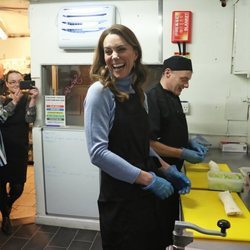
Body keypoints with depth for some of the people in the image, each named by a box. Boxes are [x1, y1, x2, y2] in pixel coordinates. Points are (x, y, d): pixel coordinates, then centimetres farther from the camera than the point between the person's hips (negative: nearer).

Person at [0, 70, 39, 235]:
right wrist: (14, 101, -26)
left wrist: (33, 101, -29)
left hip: (20, 150, 1)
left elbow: (30, 119, -15)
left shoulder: (26, 99, 1)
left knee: (18, 187, 7)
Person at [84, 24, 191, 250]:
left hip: (145, 193, 7)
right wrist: (148, 179, -20)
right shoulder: (100, 92, -14)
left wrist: (165, 168, 3)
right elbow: (98, 152, -21)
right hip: (120, 197, -7)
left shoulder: (138, 92, 6)